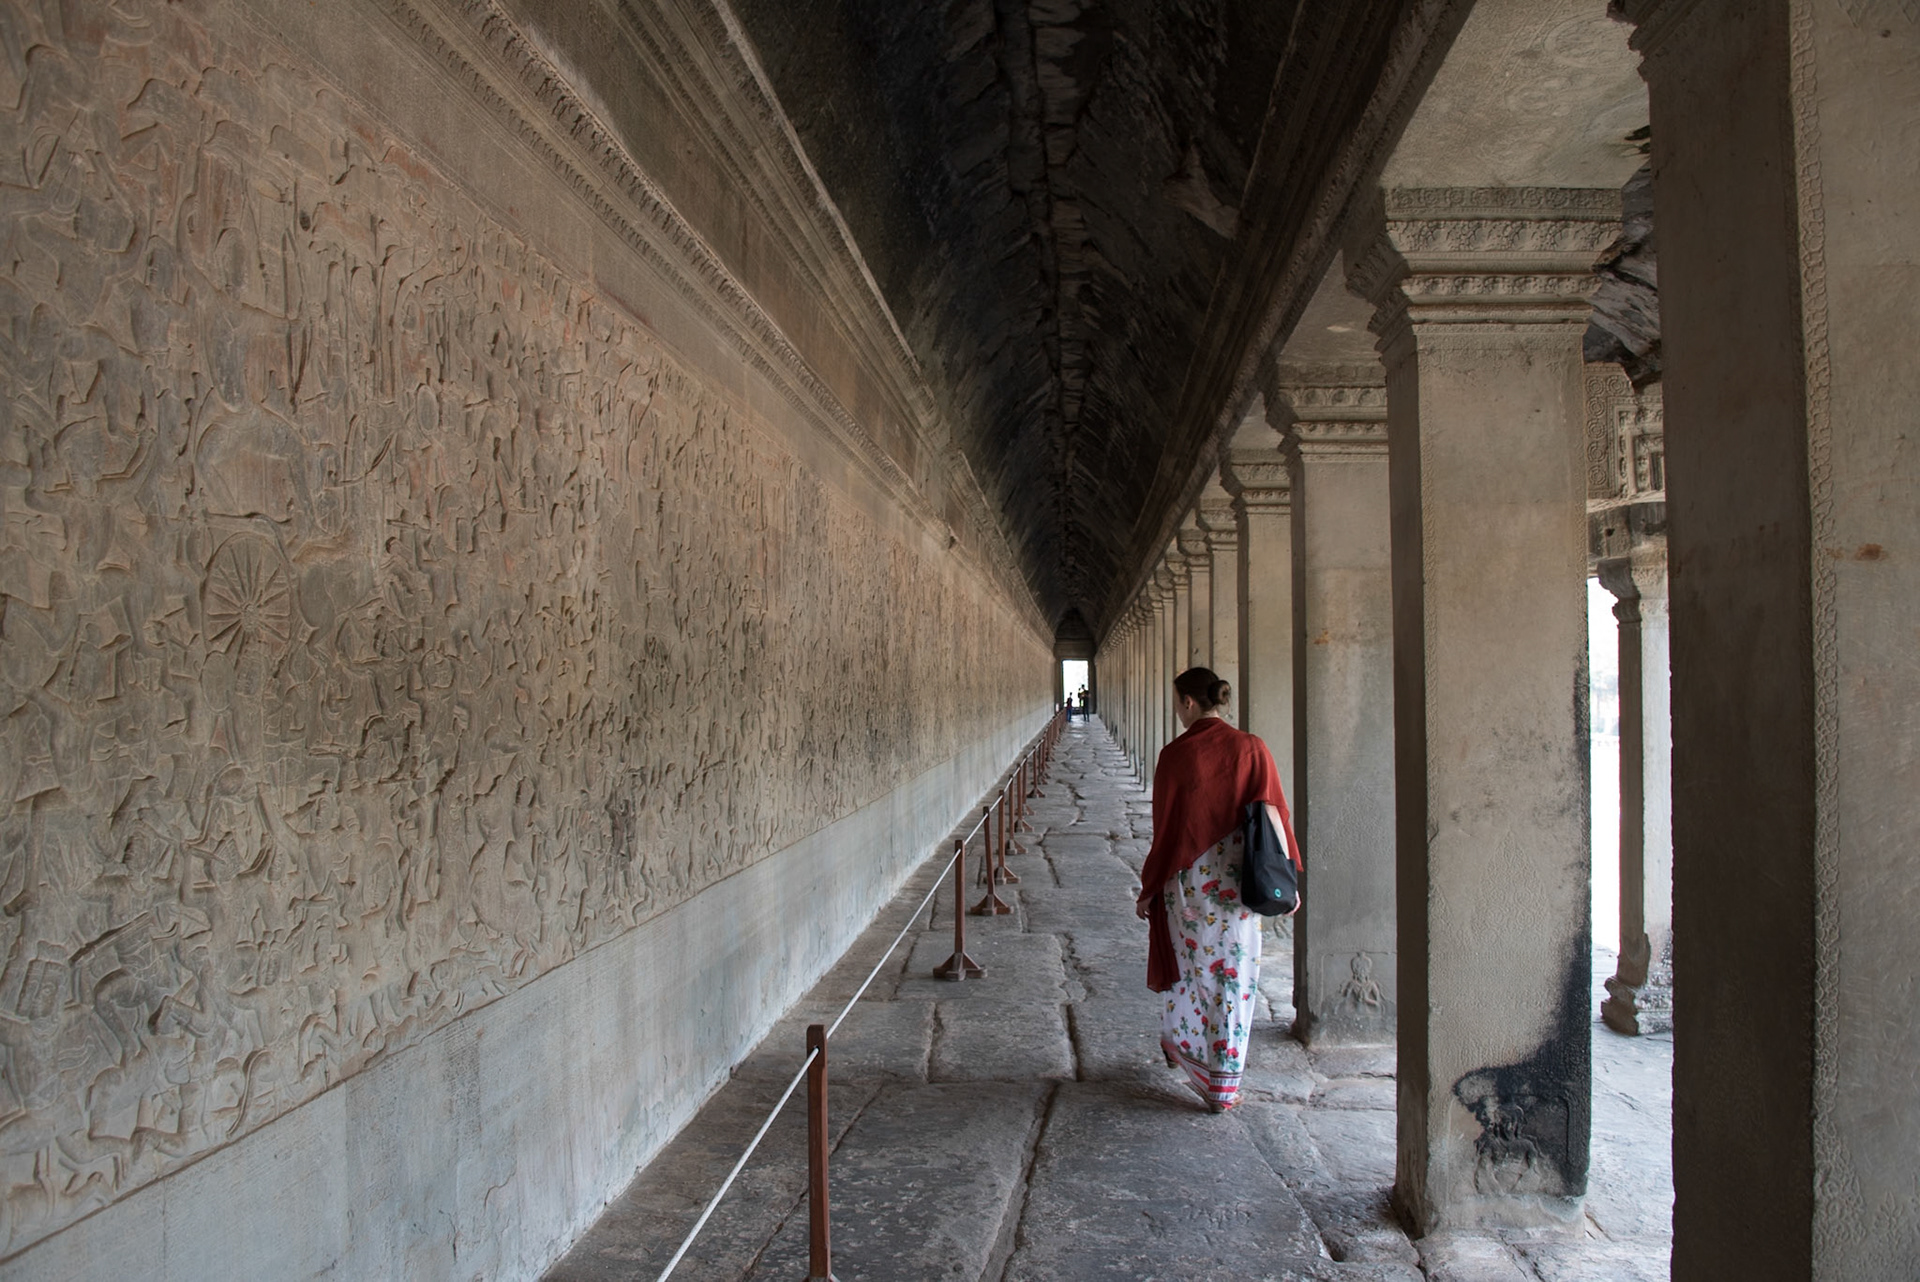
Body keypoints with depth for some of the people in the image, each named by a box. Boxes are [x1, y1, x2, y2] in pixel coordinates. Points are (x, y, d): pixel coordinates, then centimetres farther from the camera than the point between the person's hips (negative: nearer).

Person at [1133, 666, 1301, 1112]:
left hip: (1188, 880, -1)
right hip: (1237, 883, 1)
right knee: (1233, 975, 8)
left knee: (1189, 966, 18)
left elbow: (1165, 827, -5)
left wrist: (1149, 889, 4)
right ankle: (1223, 1083, 14)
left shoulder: (1175, 755, -9)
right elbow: (1274, 815, -5)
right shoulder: (1251, 749, -5)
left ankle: (1180, 1045, 36)